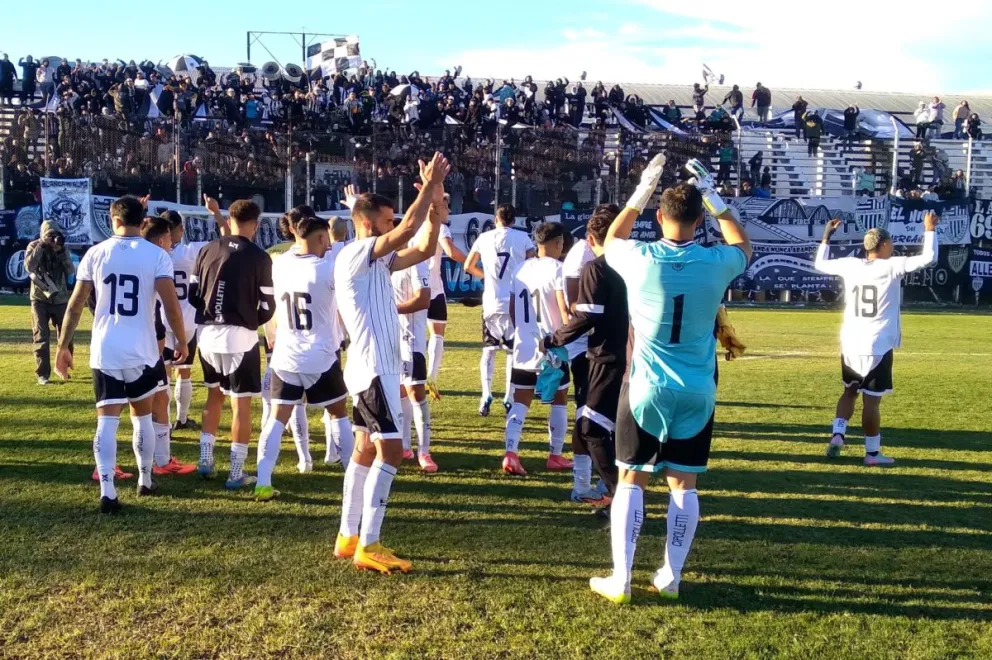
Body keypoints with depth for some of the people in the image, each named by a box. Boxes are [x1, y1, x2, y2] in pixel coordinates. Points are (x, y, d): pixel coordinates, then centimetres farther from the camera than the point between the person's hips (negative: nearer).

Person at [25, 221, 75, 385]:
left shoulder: (62, 249, 3)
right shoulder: (34, 247, -3)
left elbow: (71, 271, -9)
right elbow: (29, 266, -22)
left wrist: (61, 251, -18)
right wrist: (42, 245, -21)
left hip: (60, 299, 3)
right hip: (40, 299, -3)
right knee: (41, 337, -5)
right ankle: (42, 374, -1)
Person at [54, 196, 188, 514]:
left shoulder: (95, 253, 1)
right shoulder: (157, 255, -3)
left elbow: (75, 305, 1)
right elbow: (171, 305, -10)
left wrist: (63, 347, 9)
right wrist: (182, 341, 4)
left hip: (105, 350, 0)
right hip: (141, 350, 0)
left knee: (107, 420, 1)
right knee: (143, 415, 18)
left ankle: (107, 492, -9)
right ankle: (145, 481, 27)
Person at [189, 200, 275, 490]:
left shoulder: (207, 250, 4)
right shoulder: (259, 257, -8)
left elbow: (193, 294, 7)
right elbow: (267, 307, -5)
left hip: (207, 334, 5)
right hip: (239, 337, -5)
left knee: (214, 395, 23)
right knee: (241, 403, 3)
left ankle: (205, 460, 25)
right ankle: (236, 473, 5)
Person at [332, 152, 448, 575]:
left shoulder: (378, 261, 13)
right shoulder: (354, 255, -14)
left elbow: (424, 248, 15)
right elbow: (407, 230, -24)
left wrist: (435, 205, 4)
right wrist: (428, 187, -15)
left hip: (375, 367, 10)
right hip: (373, 368, -10)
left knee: (367, 449, 12)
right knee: (390, 451, -11)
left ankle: (348, 538, 18)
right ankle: (368, 547, -9)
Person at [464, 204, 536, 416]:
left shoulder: (484, 238, 4)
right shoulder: (522, 238, -1)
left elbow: (468, 267, 12)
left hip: (492, 303, 1)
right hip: (516, 302, -1)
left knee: (489, 350, 13)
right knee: (514, 351, 11)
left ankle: (486, 394, -3)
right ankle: (509, 399, 7)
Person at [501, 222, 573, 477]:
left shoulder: (521, 268, 9)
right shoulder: (557, 269, -10)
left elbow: (512, 310, 13)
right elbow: (564, 309, -16)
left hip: (524, 346, 5)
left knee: (521, 400, 7)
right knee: (559, 399, 11)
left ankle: (510, 453, -7)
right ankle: (556, 455, 17)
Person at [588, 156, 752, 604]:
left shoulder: (639, 259, -10)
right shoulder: (717, 262, -6)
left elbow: (611, 238, 15)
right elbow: (743, 246, 20)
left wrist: (642, 191, 16)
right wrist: (716, 200, 20)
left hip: (645, 388, -1)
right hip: (697, 392, 2)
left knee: (631, 480, 6)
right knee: (684, 483, 10)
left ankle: (620, 580, 6)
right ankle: (671, 577, 15)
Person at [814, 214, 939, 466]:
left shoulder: (849, 265, 3)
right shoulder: (893, 266, -9)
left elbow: (820, 264, 19)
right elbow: (929, 258, -11)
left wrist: (826, 236, 28)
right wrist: (930, 230, 3)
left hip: (850, 344, 5)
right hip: (877, 346, -5)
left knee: (850, 391, 23)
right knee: (871, 400, 1)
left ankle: (838, 434, 8)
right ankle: (872, 452, 11)